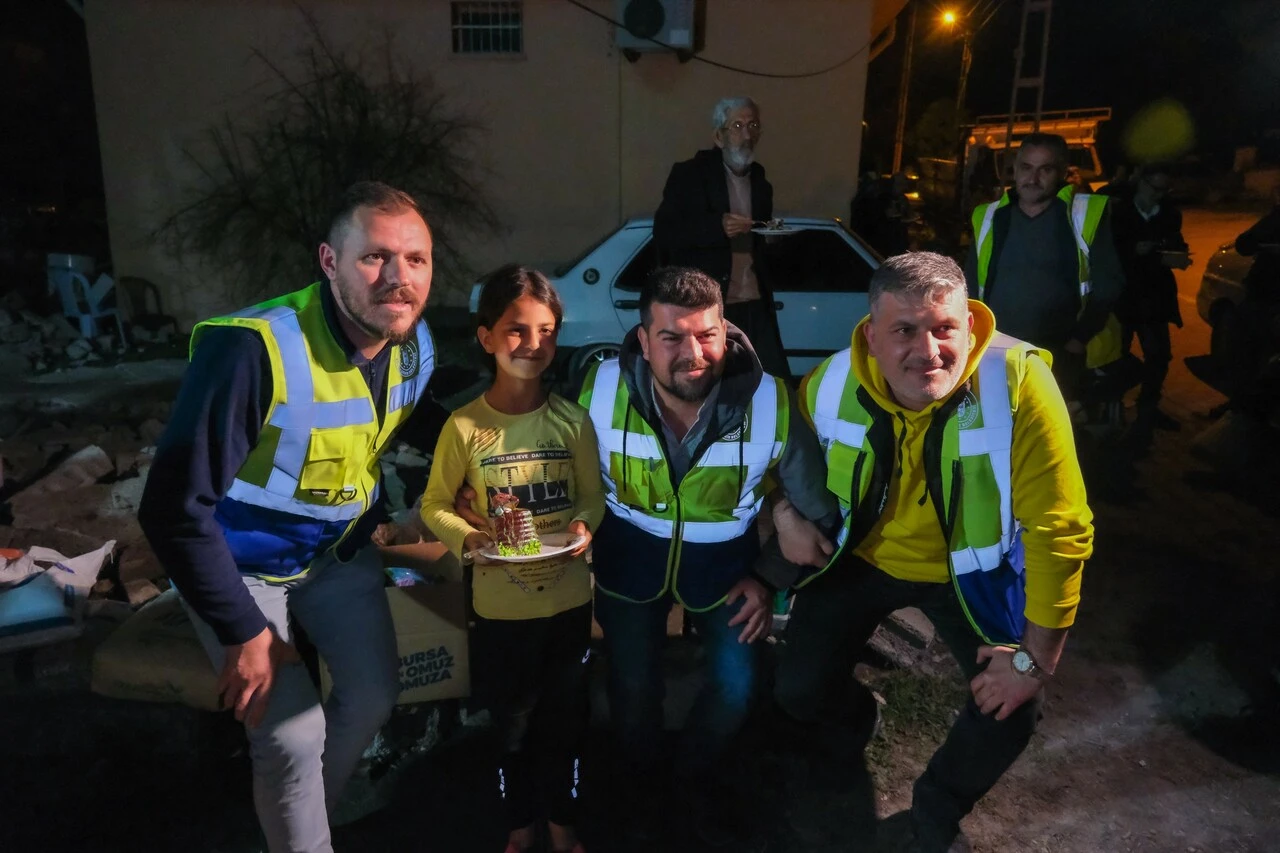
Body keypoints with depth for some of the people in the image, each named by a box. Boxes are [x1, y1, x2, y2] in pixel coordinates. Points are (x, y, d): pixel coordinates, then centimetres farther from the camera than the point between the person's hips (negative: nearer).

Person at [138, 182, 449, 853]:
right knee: (294, 736, -8)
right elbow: (175, 508, -29)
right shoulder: (253, 348, -35)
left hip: (339, 548, 6)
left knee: (374, 694, 14)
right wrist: (244, 633, -22)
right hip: (239, 561, -6)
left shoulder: (415, 345, -14)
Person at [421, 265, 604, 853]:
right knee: (513, 726, 17)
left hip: (569, 598, 2)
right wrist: (467, 538, -21)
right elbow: (434, 506, -3)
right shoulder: (465, 426, -11)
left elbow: (593, 496, 1)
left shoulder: (573, 420, -7)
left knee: (565, 719, 18)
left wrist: (584, 525, -19)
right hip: (500, 604, -1)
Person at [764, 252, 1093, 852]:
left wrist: (1037, 658, -21)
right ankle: (848, 722, 40)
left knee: (1011, 712, -10)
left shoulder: (1018, 382, -31)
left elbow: (1059, 530, -26)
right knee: (796, 692, -2)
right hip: (861, 556, 2)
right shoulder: (830, 385, -20)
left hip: (971, 570, -1)